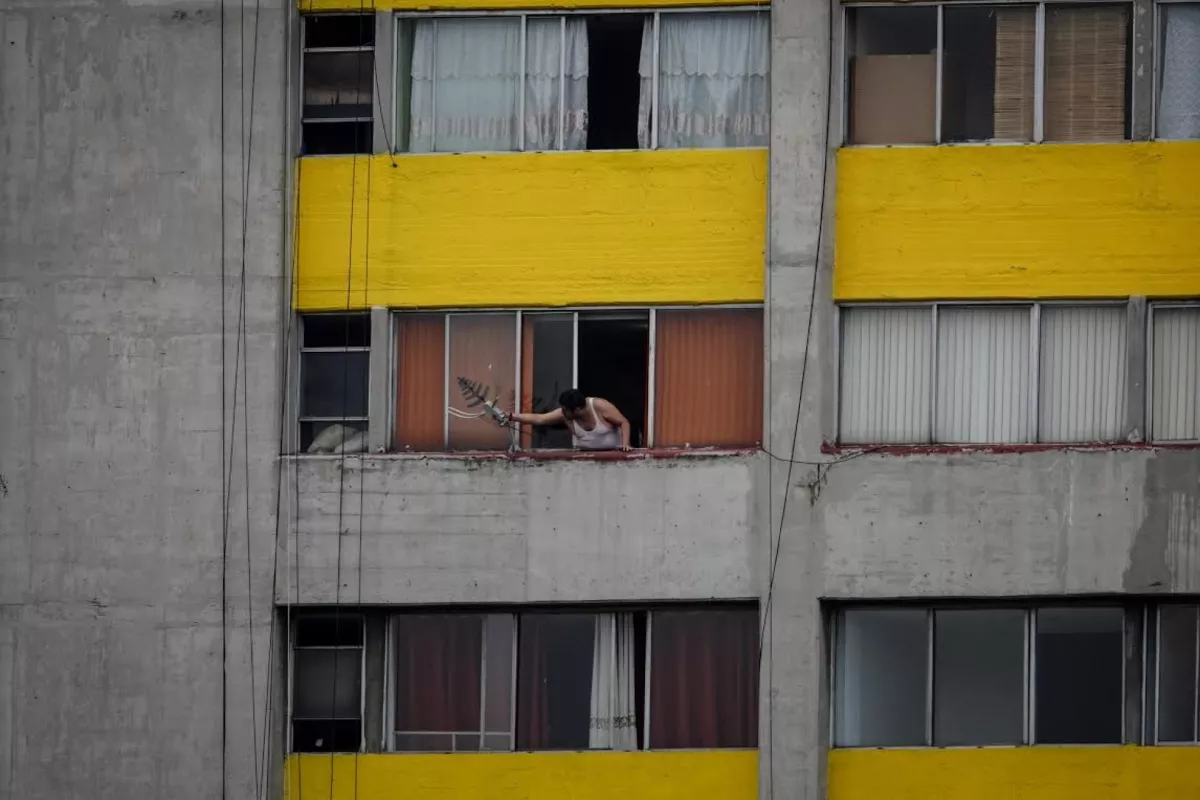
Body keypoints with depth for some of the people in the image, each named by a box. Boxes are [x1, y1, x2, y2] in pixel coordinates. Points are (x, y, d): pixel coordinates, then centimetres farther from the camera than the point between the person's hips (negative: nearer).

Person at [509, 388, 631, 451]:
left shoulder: (600, 407, -26)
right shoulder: (565, 415, -17)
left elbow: (624, 423, -19)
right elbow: (538, 419, -17)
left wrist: (625, 443, -33)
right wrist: (511, 417, -24)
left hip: (612, 452, -4)